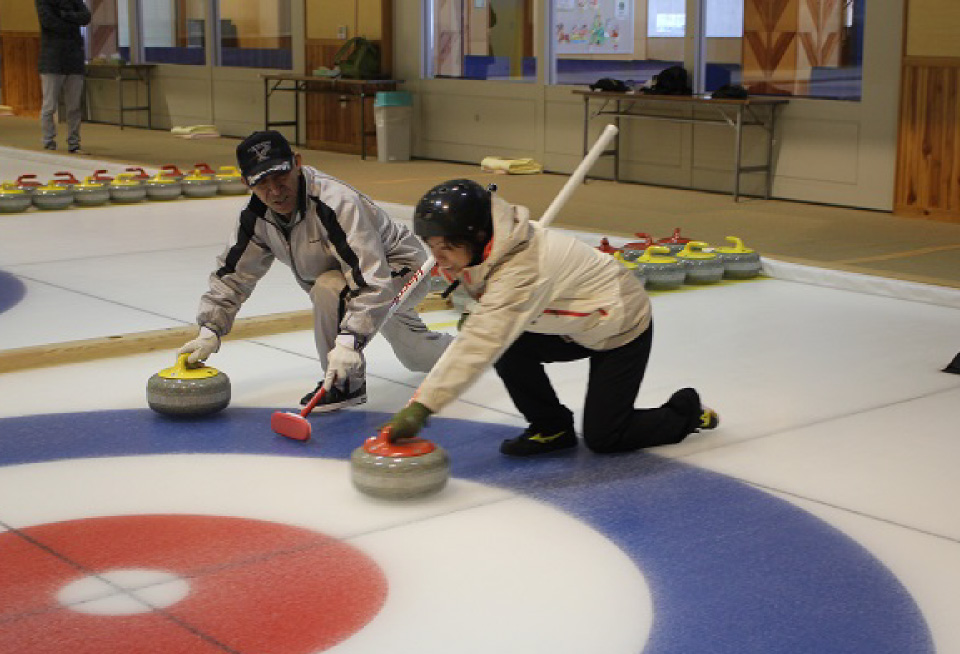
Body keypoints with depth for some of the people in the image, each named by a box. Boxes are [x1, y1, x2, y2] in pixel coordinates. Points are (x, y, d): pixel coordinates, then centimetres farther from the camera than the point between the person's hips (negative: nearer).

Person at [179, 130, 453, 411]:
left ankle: (347, 383, -16)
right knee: (417, 358, 28)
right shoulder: (257, 215, -13)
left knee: (329, 287, -35)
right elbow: (233, 275, -5)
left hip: (405, 271, -8)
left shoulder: (337, 203, -38)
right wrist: (210, 331, -16)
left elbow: (373, 283, -43)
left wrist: (350, 340, -53)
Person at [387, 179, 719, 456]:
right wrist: (478, 312, -7)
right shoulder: (491, 247, -10)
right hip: (578, 326, 9)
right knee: (508, 348, -13)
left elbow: (481, 344, -46)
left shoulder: (521, 269, -38)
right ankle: (551, 428, 7)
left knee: (602, 438, -7)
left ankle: (686, 411, 18)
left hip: (622, 324, -8)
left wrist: (421, 405, -49)